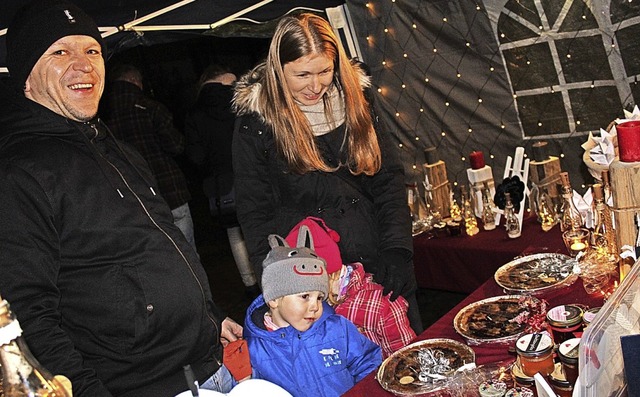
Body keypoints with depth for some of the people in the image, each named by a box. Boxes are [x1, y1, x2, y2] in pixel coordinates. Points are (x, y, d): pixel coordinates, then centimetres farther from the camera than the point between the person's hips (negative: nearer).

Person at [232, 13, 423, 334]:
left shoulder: (354, 101, 2)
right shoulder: (255, 126, -7)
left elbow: (389, 179, 2)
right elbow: (255, 216, -5)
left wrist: (398, 249, -10)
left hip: (381, 269, 4)